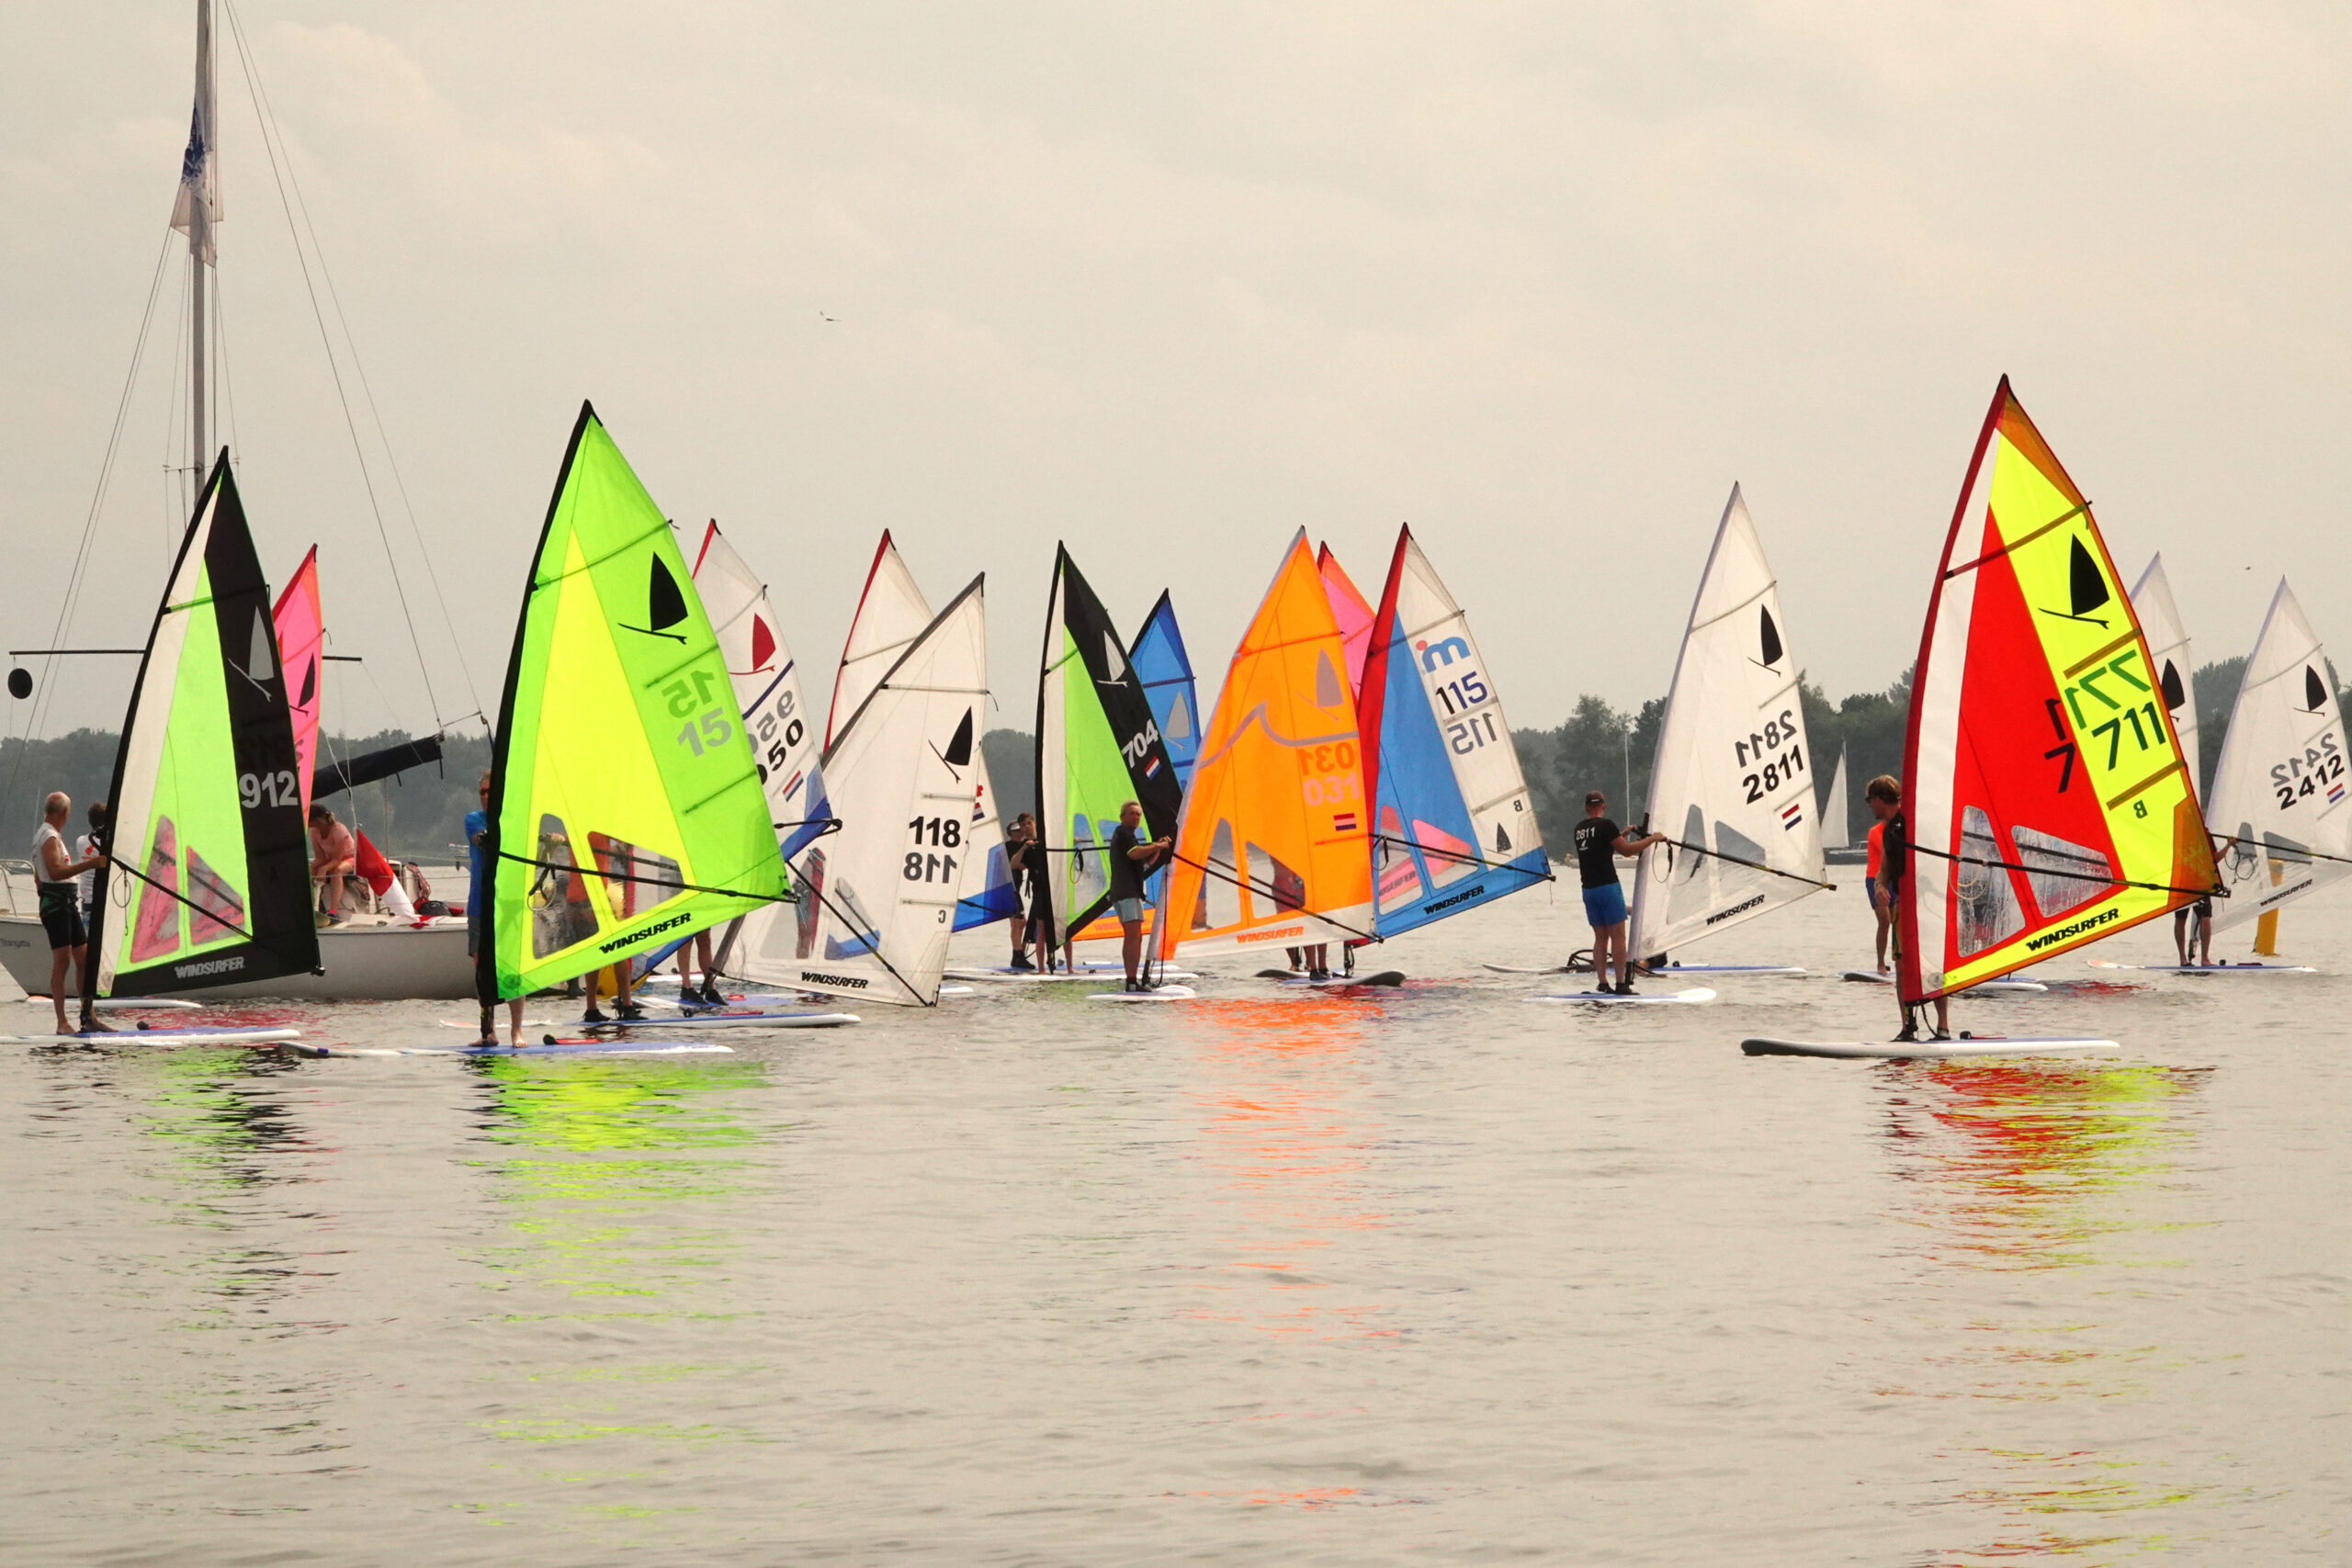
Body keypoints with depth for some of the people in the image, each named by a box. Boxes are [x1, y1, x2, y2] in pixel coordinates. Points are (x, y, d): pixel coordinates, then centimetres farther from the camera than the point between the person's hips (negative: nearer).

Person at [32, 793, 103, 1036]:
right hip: (57, 904, -10)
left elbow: (38, 878, 28)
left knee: (84, 959, 7)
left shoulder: (43, 835, 21)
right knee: (62, 960, -13)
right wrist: (87, 864, -29)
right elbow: (55, 872, -25)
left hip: (69, 904, 10)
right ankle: (61, 1022, -16)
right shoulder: (49, 837, -11)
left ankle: (88, 1017, 9)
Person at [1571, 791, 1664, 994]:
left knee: (1600, 937, 10)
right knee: (1618, 936, -5)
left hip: (1588, 890, 7)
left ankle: (1602, 983, 5)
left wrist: (1622, 834, 32)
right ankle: (1621, 984, -9)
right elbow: (1626, 850, -7)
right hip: (1608, 886, -7)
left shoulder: (1579, 829, 12)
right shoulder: (1605, 825, -9)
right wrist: (1653, 839, 2)